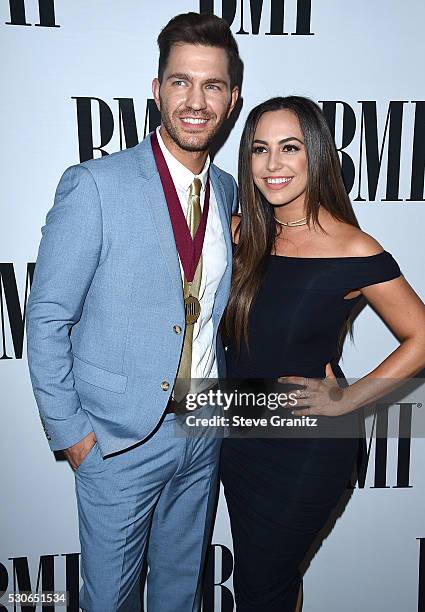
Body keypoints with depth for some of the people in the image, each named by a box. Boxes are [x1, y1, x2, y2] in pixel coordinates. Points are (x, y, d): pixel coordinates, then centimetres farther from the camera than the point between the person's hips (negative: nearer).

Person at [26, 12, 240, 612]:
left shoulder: (231, 194, 3)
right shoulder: (95, 185, -15)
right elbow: (47, 318, -11)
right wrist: (69, 431, -11)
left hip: (205, 429, 5)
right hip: (120, 438, -4)